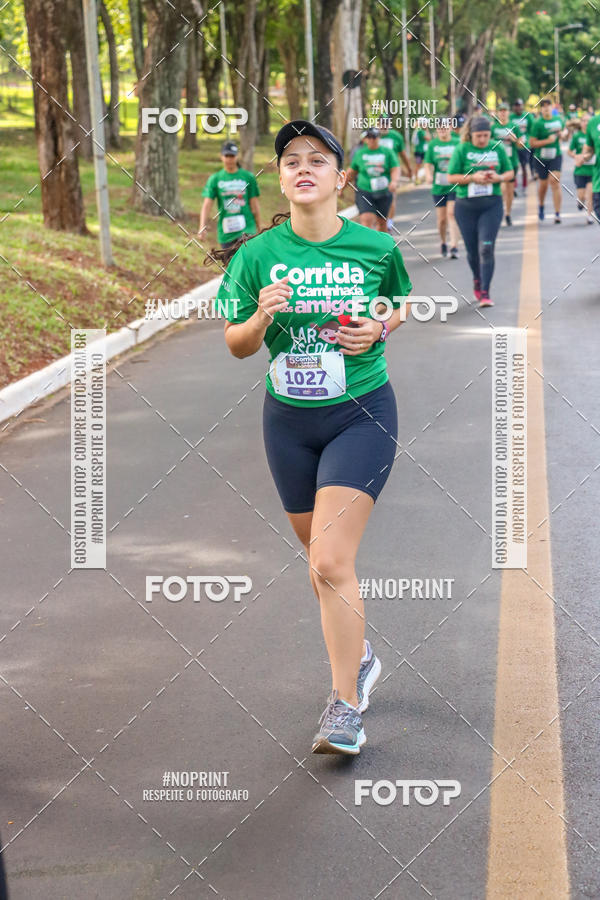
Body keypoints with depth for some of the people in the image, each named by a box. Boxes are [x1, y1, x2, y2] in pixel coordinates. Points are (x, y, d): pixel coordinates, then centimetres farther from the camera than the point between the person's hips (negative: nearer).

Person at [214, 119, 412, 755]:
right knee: (322, 557, 16)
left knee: (329, 561, -16)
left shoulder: (375, 247, -6)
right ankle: (359, 657, 42)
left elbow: (400, 304, 14)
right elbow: (236, 345, 3)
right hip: (290, 420, 3)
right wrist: (262, 318, -18)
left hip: (361, 414, -3)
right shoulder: (257, 255, -5)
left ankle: (345, 707, -5)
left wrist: (378, 329, -7)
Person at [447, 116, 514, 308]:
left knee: (486, 248, -12)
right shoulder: (461, 150, -2)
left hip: (492, 204, 0)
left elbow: (510, 172, 14)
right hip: (466, 206, 0)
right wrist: (473, 177, -17)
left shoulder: (497, 149, 4)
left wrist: (498, 177, -9)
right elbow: (451, 177, -3)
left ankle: (485, 293, -10)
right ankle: (477, 280, 38)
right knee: (472, 250, 9)